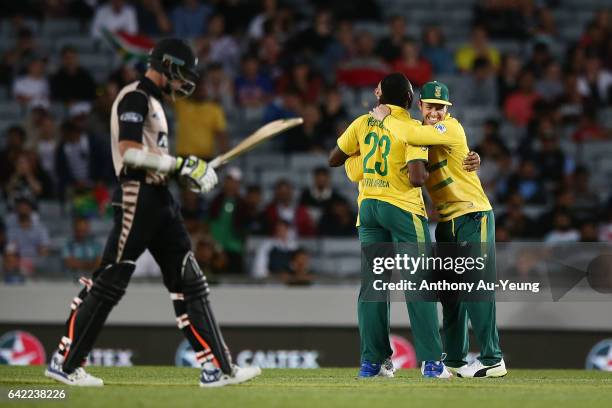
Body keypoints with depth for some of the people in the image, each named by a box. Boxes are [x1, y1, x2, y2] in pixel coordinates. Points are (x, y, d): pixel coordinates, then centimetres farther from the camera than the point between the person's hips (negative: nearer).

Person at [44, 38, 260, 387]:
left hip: (161, 200, 10)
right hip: (137, 198, -10)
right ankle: (65, 362, 0)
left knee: (190, 282, 5)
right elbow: (130, 152, -22)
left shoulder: (153, 102, 21)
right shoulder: (134, 98, -10)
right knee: (110, 281, -7)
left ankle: (217, 368, 3)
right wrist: (181, 165, -20)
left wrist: (187, 171, 10)